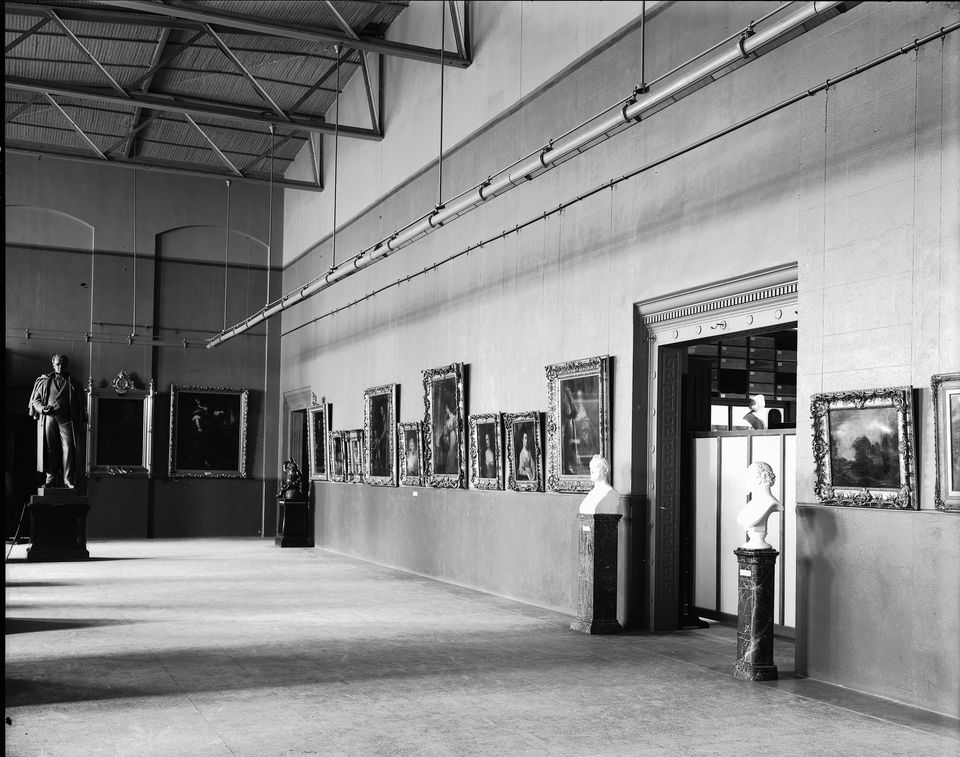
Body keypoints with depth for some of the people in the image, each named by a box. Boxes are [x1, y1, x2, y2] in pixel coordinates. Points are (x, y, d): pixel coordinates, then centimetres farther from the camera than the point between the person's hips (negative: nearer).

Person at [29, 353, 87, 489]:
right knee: (49, 449, -1)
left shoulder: (73, 383, 13)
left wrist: (82, 422, 0)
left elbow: (81, 404, 10)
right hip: (49, 418, 1)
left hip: (67, 420, -1)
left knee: (68, 449, -8)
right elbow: (35, 400, 13)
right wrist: (43, 408, -9)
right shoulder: (44, 381, 15)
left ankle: (69, 481, -8)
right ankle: (50, 479, 5)